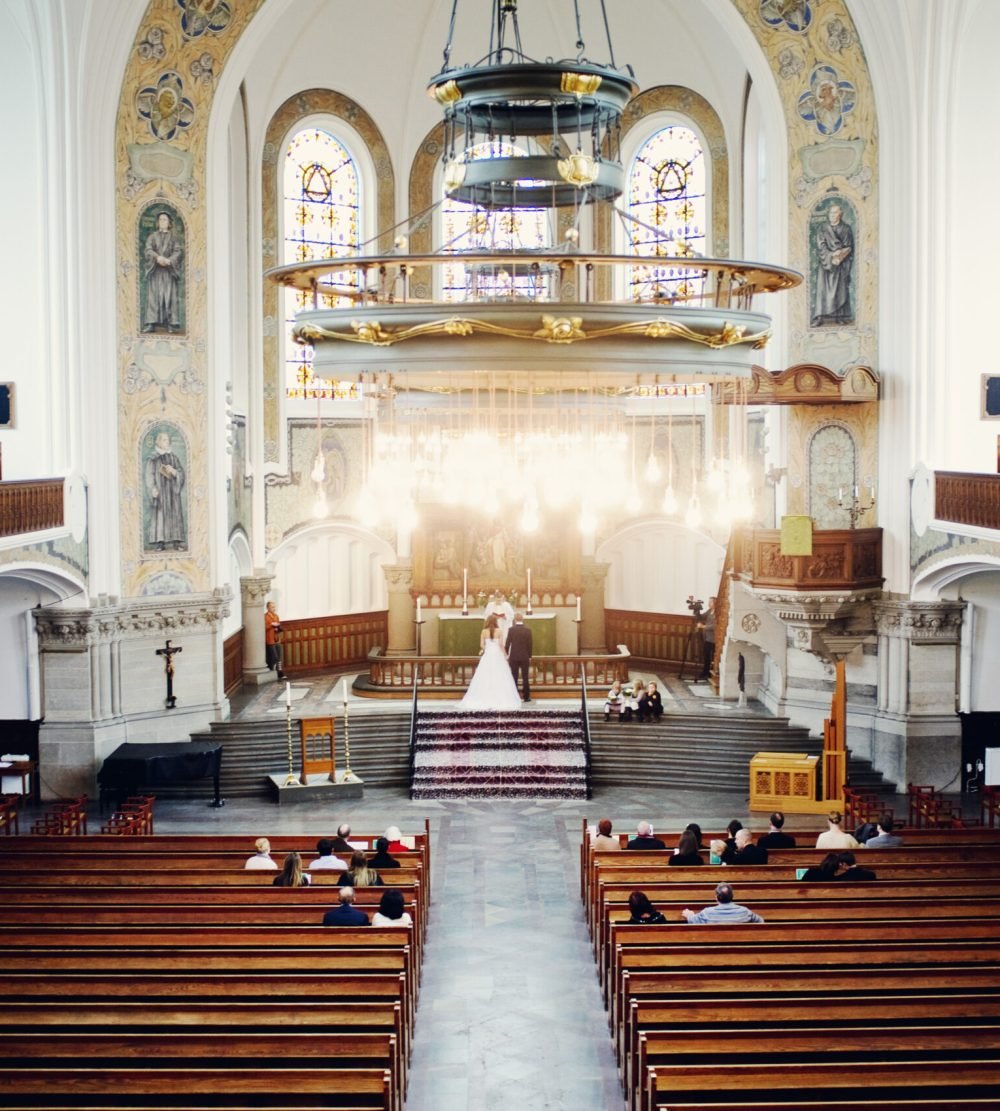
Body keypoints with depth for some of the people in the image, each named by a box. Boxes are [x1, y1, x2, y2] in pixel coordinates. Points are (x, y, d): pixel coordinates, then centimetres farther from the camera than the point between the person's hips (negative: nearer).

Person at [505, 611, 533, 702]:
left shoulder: (511, 629, -6)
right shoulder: (527, 630, -5)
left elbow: (507, 643, -4)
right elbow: (530, 644, -2)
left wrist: (507, 654, 9)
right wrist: (529, 656, 8)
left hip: (513, 657, 0)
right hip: (525, 657, 0)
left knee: (514, 677, 5)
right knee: (525, 677, 4)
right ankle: (526, 696, 5)